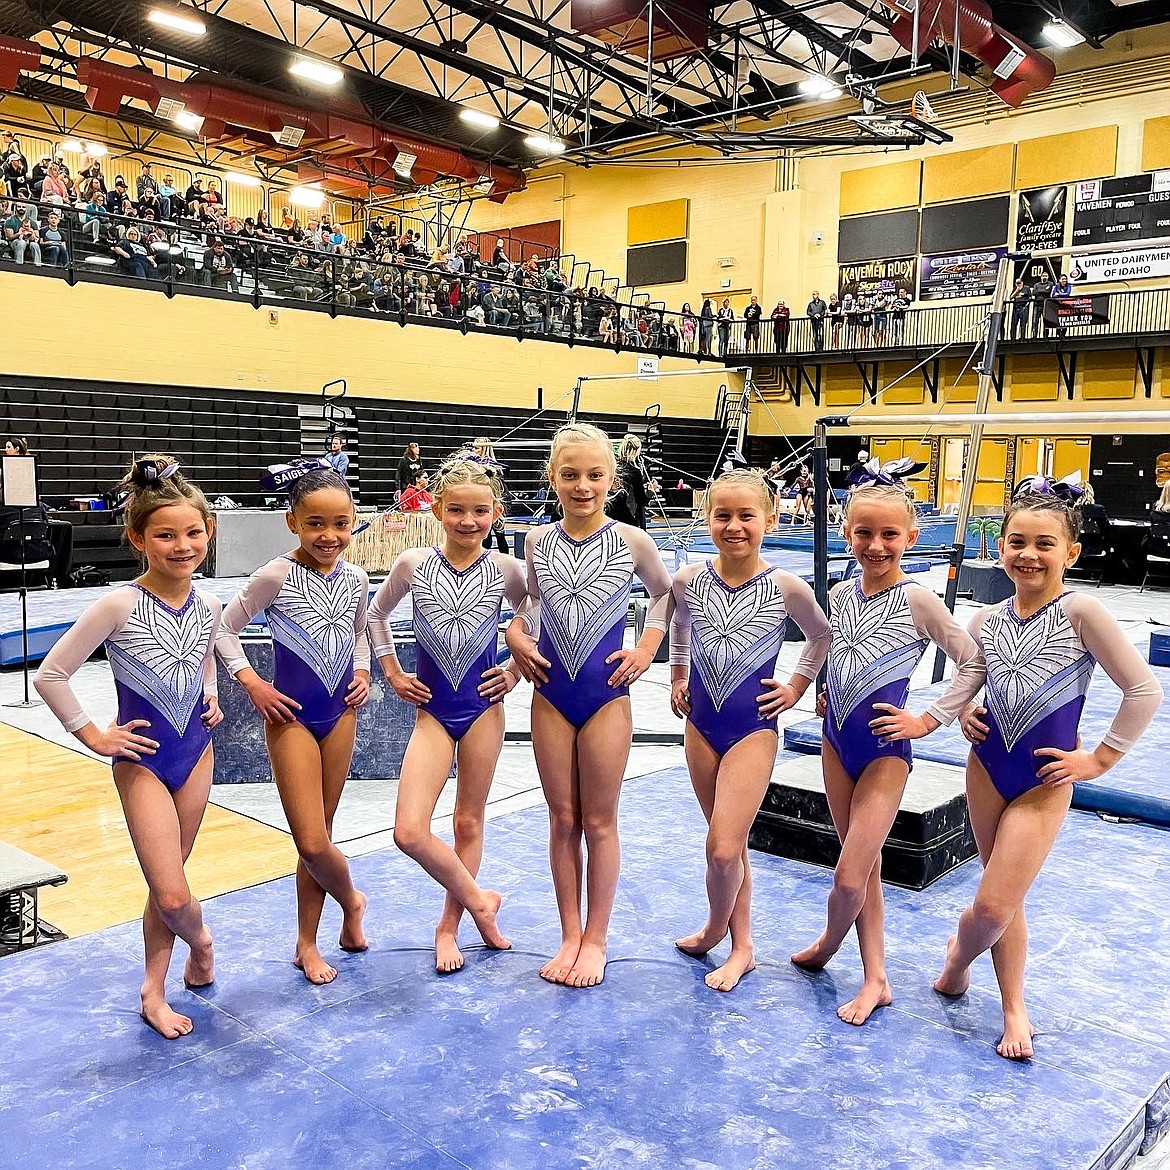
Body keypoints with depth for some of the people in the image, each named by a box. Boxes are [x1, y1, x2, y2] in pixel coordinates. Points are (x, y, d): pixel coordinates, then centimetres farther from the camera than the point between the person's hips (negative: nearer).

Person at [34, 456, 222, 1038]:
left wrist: (211, 697, 5)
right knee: (172, 896, -5)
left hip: (196, 749, 4)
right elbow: (50, 674, -15)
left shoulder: (207, 606, -3)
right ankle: (200, 941, 29)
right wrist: (92, 735, -11)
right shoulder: (119, 606, -20)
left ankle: (152, 991, 31)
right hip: (143, 757, -4)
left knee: (167, 884, 13)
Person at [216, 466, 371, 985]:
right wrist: (251, 682, -11)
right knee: (312, 842, -8)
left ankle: (307, 943, 26)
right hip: (291, 715, -4)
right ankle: (351, 899, 24)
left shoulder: (355, 579, 0)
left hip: (340, 713, 4)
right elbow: (225, 628, -4)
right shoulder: (276, 576, -14)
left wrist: (362, 673, 2)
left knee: (318, 835, 12)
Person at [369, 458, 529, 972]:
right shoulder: (413, 564, -6)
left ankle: (449, 926, 30)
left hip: (483, 707, 0)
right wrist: (392, 673, 7)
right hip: (433, 710, 0)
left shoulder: (505, 570, -6)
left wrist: (516, 671, 4)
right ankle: (479, 900, 13)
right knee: (409, 832, -11)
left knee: (469, 822, 11)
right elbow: (377, 613, 12)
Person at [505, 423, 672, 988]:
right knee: (562, 819, 10)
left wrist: (647, 648, -1)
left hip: (607, 695, -2)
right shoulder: (538, 543, 1)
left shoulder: (632, 542, -7)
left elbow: (664, 593, 10)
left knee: (599, 822, 7)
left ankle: (596, 940, 21)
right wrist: (516, 636, 0)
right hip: (550, 694, 3)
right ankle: (570, 936, 24)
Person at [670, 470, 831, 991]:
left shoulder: (785, 588, -12)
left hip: (753, 729, -3)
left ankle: (715, 929, 20)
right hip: (700, 724, 4)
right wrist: (677, 678, 16)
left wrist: (796, 687, 4)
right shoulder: (688, 580, -4)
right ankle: (741, 946, 29)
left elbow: (822, 635, 7)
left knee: (724, 848, -10)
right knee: (726, 844, 13)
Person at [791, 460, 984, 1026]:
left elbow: (974, 664, -11)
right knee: (862, 865, 14)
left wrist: (928, 720, -13)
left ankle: (827, 947, 22)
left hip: (884, 750, -5)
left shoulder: (918, 601, -14)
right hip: (836, 740, 5)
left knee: (849, 878, -7)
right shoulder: (839, 594, 3)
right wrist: (825, 694, 8)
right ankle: (875, 979, 27)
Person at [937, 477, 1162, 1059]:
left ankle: (958, 956, 29)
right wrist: (964, 714, 1)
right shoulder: (987, 620, 1)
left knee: (994, 907, -4)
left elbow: (1144, 690, -13)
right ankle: (1014, 1011, 33)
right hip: (986, 768, 4)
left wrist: (1100, 759, -9)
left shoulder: (1080, 612, -15)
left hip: (1045, 780, -4)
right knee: (1002, 901, 14)